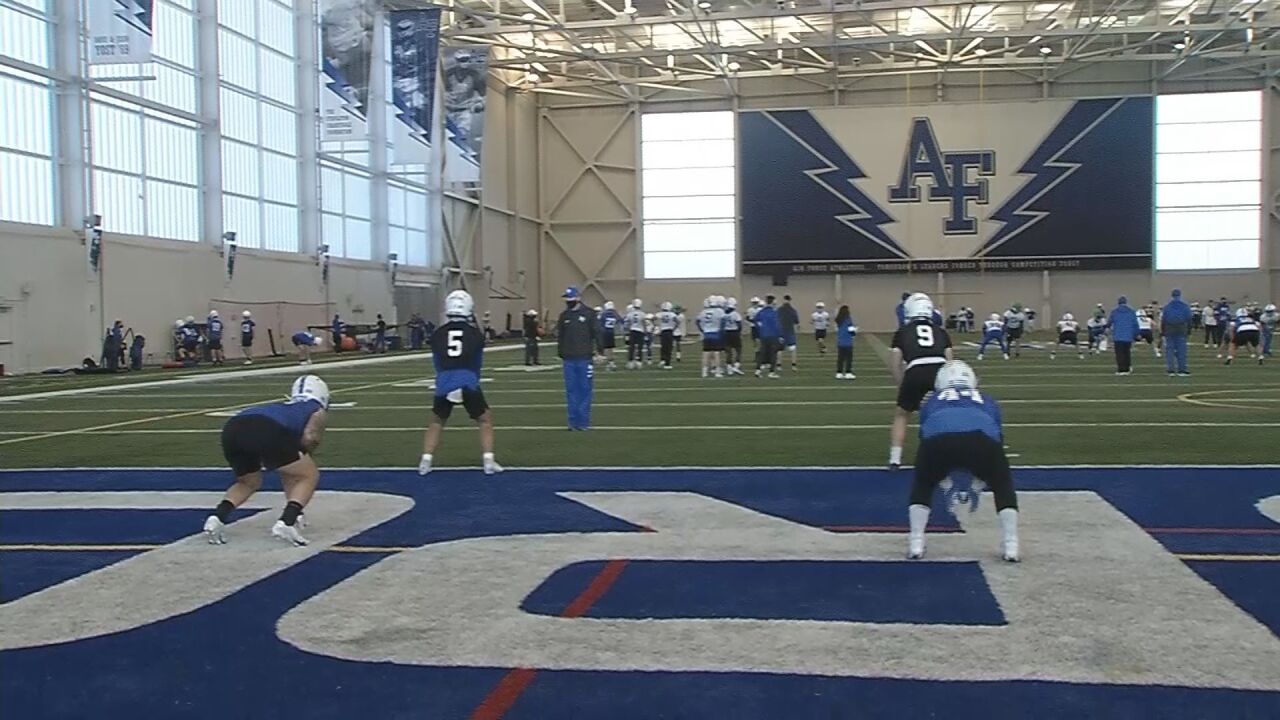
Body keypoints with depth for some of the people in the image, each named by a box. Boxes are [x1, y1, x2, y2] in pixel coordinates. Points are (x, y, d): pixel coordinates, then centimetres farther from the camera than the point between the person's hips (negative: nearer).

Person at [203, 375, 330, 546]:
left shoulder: (283, 407, 43)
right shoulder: (318, 412, 28)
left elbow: (287, 472, 47)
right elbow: (310, 437, 2)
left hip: (232, 429, 6)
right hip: (266, 431, -6)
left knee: (249, 482, 32)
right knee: (310, 476, 13)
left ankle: (217, 517, 9)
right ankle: (287, 522, -7)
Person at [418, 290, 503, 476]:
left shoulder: (438, 334, 10)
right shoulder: (475, 334, 6)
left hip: (444, 385, 2)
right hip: (468, 384, -1)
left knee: (436, 422, 22)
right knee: (485, 420, 17)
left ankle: (425, 462, 15)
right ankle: (488, 461, 8)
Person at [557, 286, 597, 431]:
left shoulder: (588, 314, -1)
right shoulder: (564, 316, 9)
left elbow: (596, 333, -1)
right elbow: (560, 336, 13)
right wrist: (560, 352, 9)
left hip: (584, 358, -3)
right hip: (569, 359, 3)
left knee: (585, 390, 1)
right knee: (571, 390, 5)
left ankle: (583, 420, 7)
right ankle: (573, 420, 11)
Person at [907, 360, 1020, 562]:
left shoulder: (932, 402, 40)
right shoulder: (987, 402, 42)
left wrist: (945, 485, 59)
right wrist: (977, 487, 57)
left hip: (938, 439, 0)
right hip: (982, 438, 0)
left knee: (922, 487, 28)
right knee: (1003, 487, 28)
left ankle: (916, 546, 24)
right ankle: (1011, 548, 23)